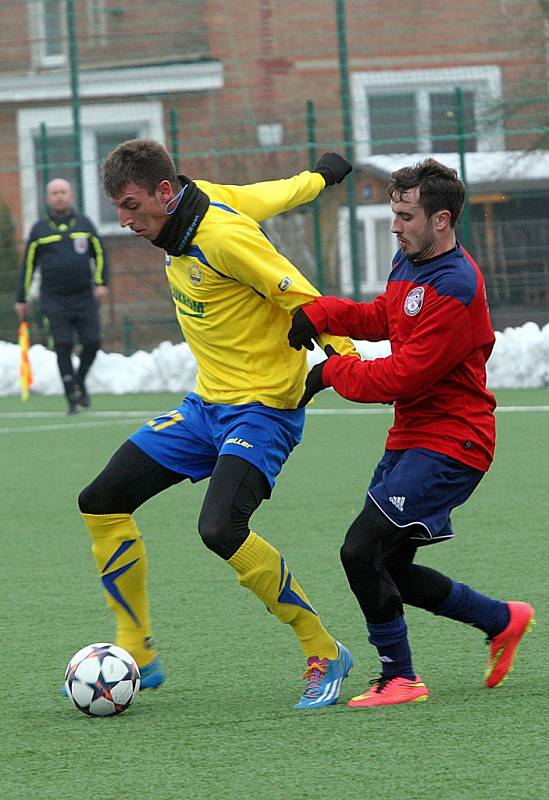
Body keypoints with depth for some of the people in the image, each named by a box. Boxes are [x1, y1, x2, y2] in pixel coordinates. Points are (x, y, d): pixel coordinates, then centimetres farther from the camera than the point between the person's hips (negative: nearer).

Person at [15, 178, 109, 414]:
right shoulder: (39, 229, 6)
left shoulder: (84, 224, 9)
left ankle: (80, 382, 21)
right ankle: (72, 396, -1)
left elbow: (100, 254, 13)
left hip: (85, 297, 1)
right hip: (54, 299, -1)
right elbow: (28, 265, 9)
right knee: (63, 346, -8)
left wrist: (101, 282, -2)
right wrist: (22, 299, 7)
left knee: (92, 343, -6)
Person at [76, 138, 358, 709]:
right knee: (101, 503, 4)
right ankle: (137, 656, 14)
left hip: (262, 408, -10)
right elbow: (280, 193, 18)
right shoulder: (201, 200, 4)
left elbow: (301, 298, -19)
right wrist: (321, 175, 35)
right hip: (207, 404, 10)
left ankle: (324, 654, -12)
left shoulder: (223, 234, -22)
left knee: (221, 530, -29)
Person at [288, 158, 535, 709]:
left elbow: (402, 377, -22)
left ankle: (399, 679, -5)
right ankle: (502, 621, 29)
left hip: (447, 446, -10)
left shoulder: (455, 290, -22)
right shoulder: (409, 261, 8)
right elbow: (382, 317, 23)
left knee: (362, 549, -17)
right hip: (410, 439, 10)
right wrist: (319, 313, 3)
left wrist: (332, 373, -9)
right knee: (390, 571, 12)